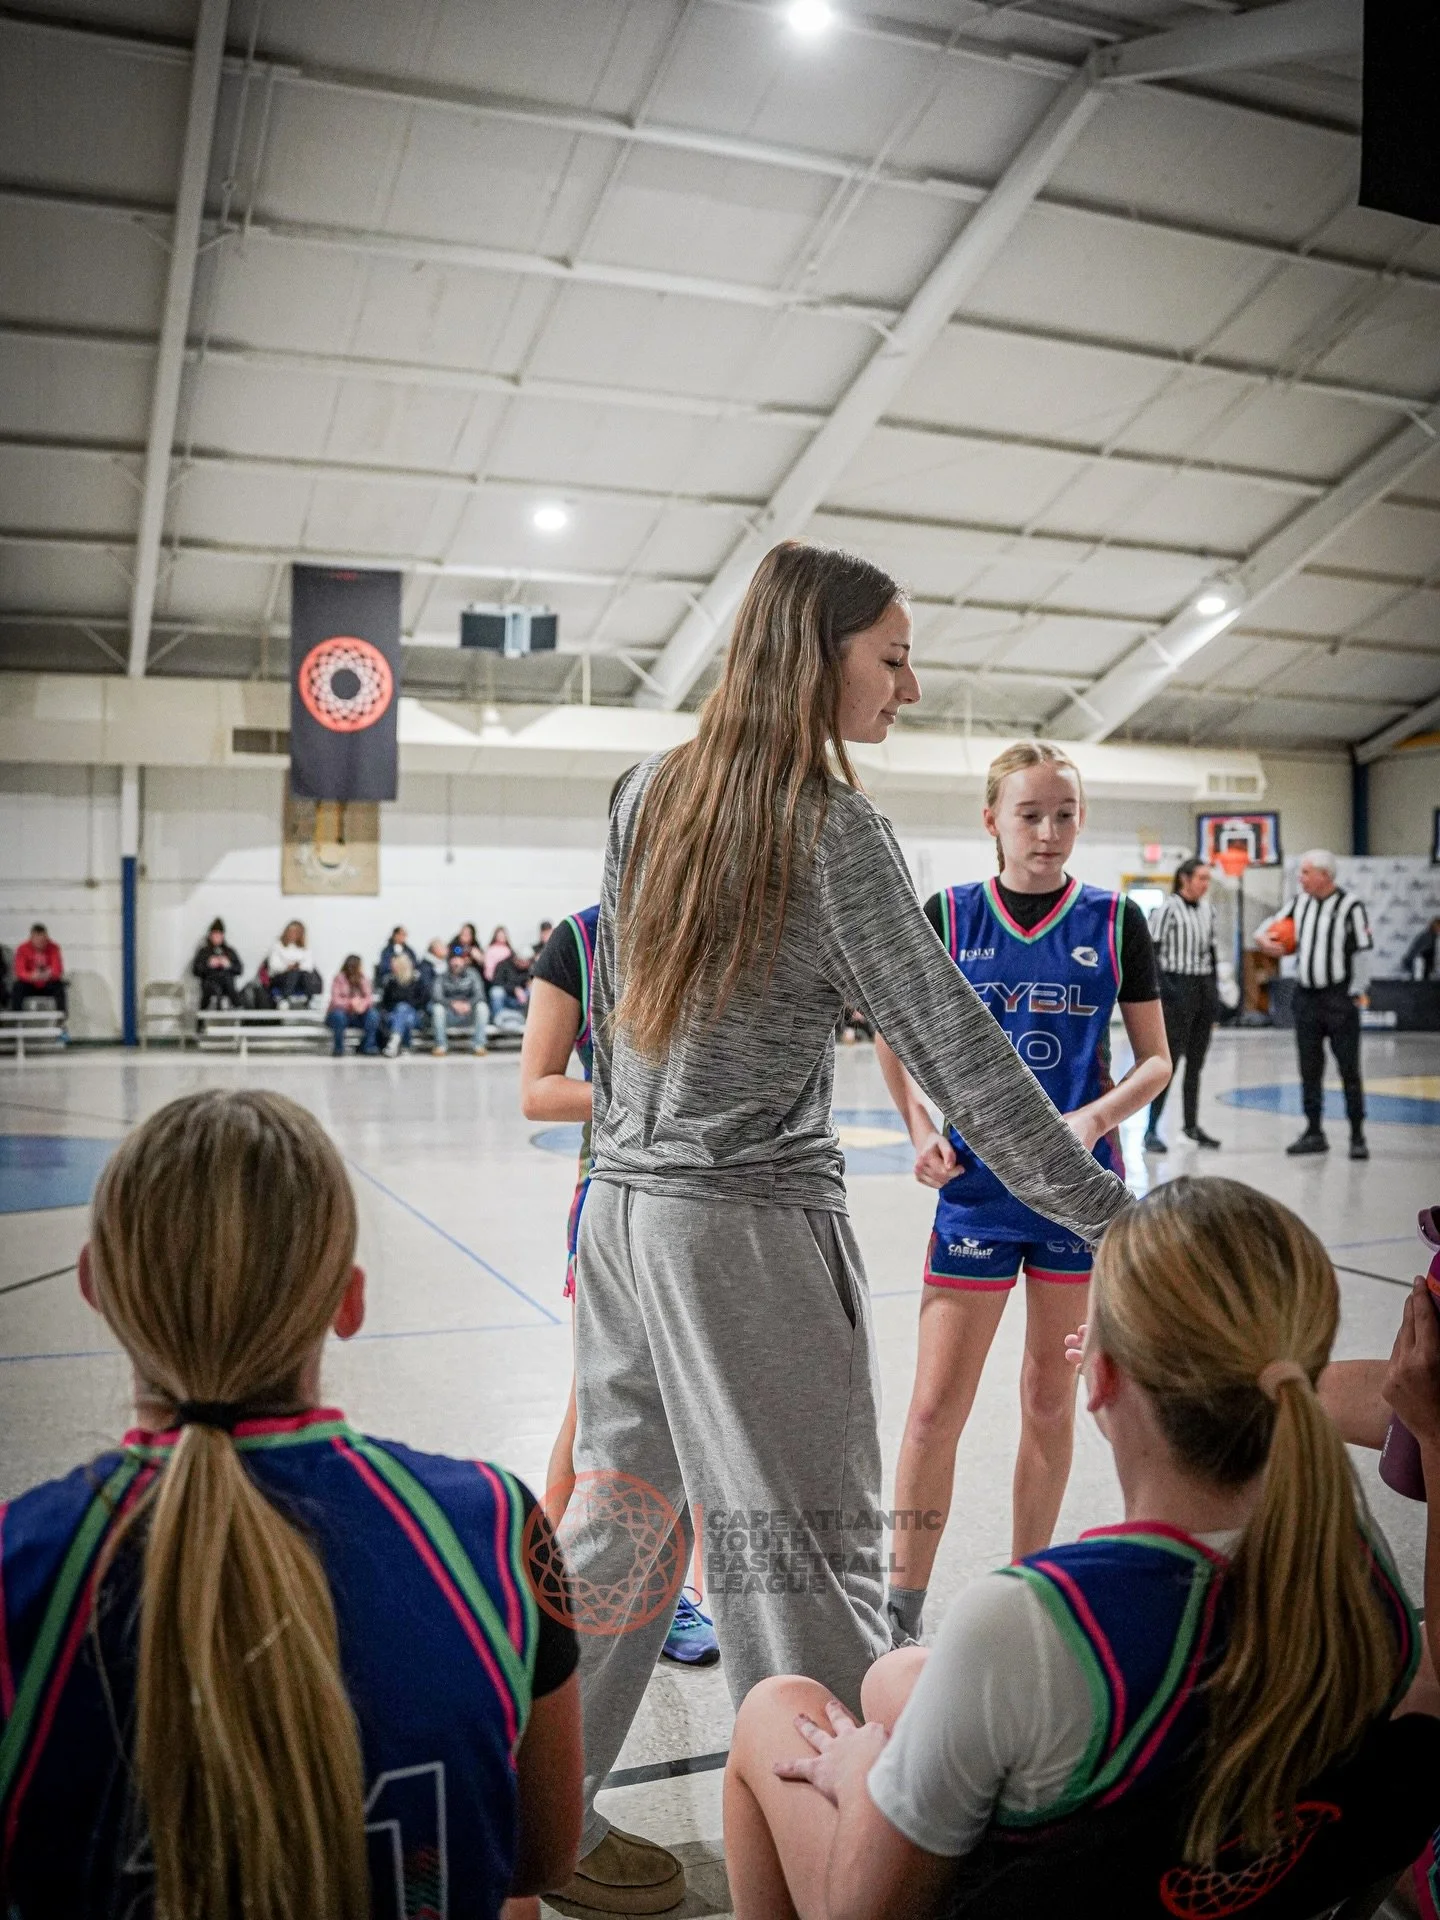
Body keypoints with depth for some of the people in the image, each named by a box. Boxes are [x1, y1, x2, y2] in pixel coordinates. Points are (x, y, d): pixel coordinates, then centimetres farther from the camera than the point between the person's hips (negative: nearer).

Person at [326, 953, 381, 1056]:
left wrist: (364, 1004, -29)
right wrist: (350, 1003, -36)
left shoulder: (363, 980, 3)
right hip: (342, 1014, -4)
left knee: (373, 1014, -23)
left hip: (357, 1016, 4)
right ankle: (339, 1049, -20)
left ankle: (367, 1046, -11)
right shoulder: (339, 979, -10)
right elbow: (335, 1001, -20)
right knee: (338, 1014, -37)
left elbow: (369, 998, -6)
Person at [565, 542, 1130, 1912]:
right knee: (805, 1557, 4)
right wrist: (1110, 1215, -13)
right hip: (751, 1222, -8)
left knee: (619, 1526, 19)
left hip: (624, 1205, 8)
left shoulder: (647, 797, 7)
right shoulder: (834, 832, -13)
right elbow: (955, 1052, -16)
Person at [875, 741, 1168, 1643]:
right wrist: (921, 1127, -3)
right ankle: (903, 1605, 17)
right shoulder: (947, 917, -3)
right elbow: (895, 1034, 10)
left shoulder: (1115, 921, -2)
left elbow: (1155, 1060, 3)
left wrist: (1097, 1117, -15)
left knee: (1051, 1397, 12)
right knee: (937, 1406, 0)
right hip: (977, 1187, -1)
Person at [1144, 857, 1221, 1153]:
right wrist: (1163, 989, -17)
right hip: (1177, 987, -7)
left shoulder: (1208, 910, 12)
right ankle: (1151, 1129, -5)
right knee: (1170, 1059, -8)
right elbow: (1151, 951, -11)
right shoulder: (1167, 909, -9)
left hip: (1205, 987, 7)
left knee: (1196, 1061, 11)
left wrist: (1215, 987, 14)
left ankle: (1192, 1125, 21)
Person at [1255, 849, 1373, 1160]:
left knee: (1349, 1069, 0)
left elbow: (1362, 954, -8)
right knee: (1309, 1069, 9)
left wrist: (1355, 994, -9)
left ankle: (1357, 1137, 7)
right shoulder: (1298, 902, 7)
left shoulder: (1350, 906, -10)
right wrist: (1263, 937, -4)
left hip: (1338, 997, -5)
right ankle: (1314, 1132, 17)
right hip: (1305, 995, 6)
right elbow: (1271, 923, 20)